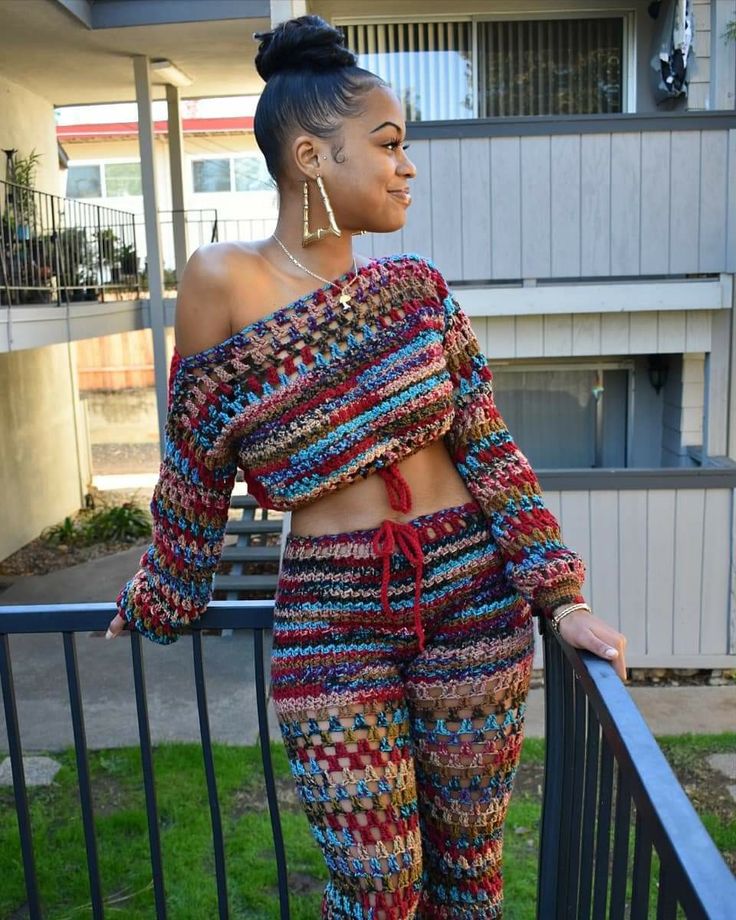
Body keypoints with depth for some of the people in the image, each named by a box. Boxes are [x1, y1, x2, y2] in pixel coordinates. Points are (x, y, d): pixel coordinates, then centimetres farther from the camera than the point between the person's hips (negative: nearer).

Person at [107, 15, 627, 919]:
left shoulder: (415, 285, 1)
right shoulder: (222, 280, -9)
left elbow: (485, 446, 1)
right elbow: (194, 468, 0)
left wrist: (562, 598, -3)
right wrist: (161, 598, 11)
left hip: (471, 592, 3)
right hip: (329, 616, -3)